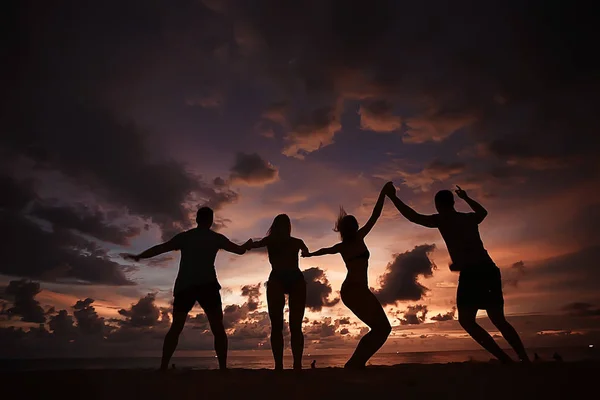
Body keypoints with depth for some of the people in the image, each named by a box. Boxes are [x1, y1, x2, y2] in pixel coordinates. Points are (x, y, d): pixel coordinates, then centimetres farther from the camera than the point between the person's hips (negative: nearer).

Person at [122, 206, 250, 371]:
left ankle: (163, 368, 4)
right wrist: (248, 245, 37)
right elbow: (240, 250, 15)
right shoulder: (216, 237, 10)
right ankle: (223, 368, -7)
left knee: (176, 327, 10)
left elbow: (160, 248, 19)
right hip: (206, 284, -3)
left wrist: (138, 256, 33)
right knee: (217, 327, -1)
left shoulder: (184, 236, 16)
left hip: (184, 285, 3)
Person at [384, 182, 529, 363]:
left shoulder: (441, 220, 3)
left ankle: (506, 360, -6)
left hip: (471, 273, -7)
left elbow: (413, 217, 2)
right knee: (499, 320, 17)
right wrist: (466, 198, 59)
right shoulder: (470, 218, 22)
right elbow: (483, 211, 46)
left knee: (466, 321, 0)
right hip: (490, 270, 7)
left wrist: (393, 197, 9)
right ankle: (525, 360, 13)